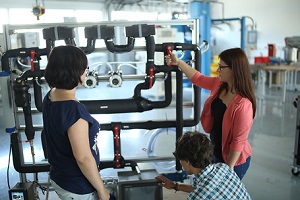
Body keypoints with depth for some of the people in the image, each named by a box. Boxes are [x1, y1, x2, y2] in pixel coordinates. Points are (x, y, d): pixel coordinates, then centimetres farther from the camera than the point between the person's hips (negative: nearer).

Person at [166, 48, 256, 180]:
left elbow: (239, 141, -27)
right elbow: (198, 79, 7)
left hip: (234, 159, -8)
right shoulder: (219, 84, -8)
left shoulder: (243, 104, -32)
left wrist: (228, 169, -20)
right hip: (216, 152, 8)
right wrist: (178, 62, 5)